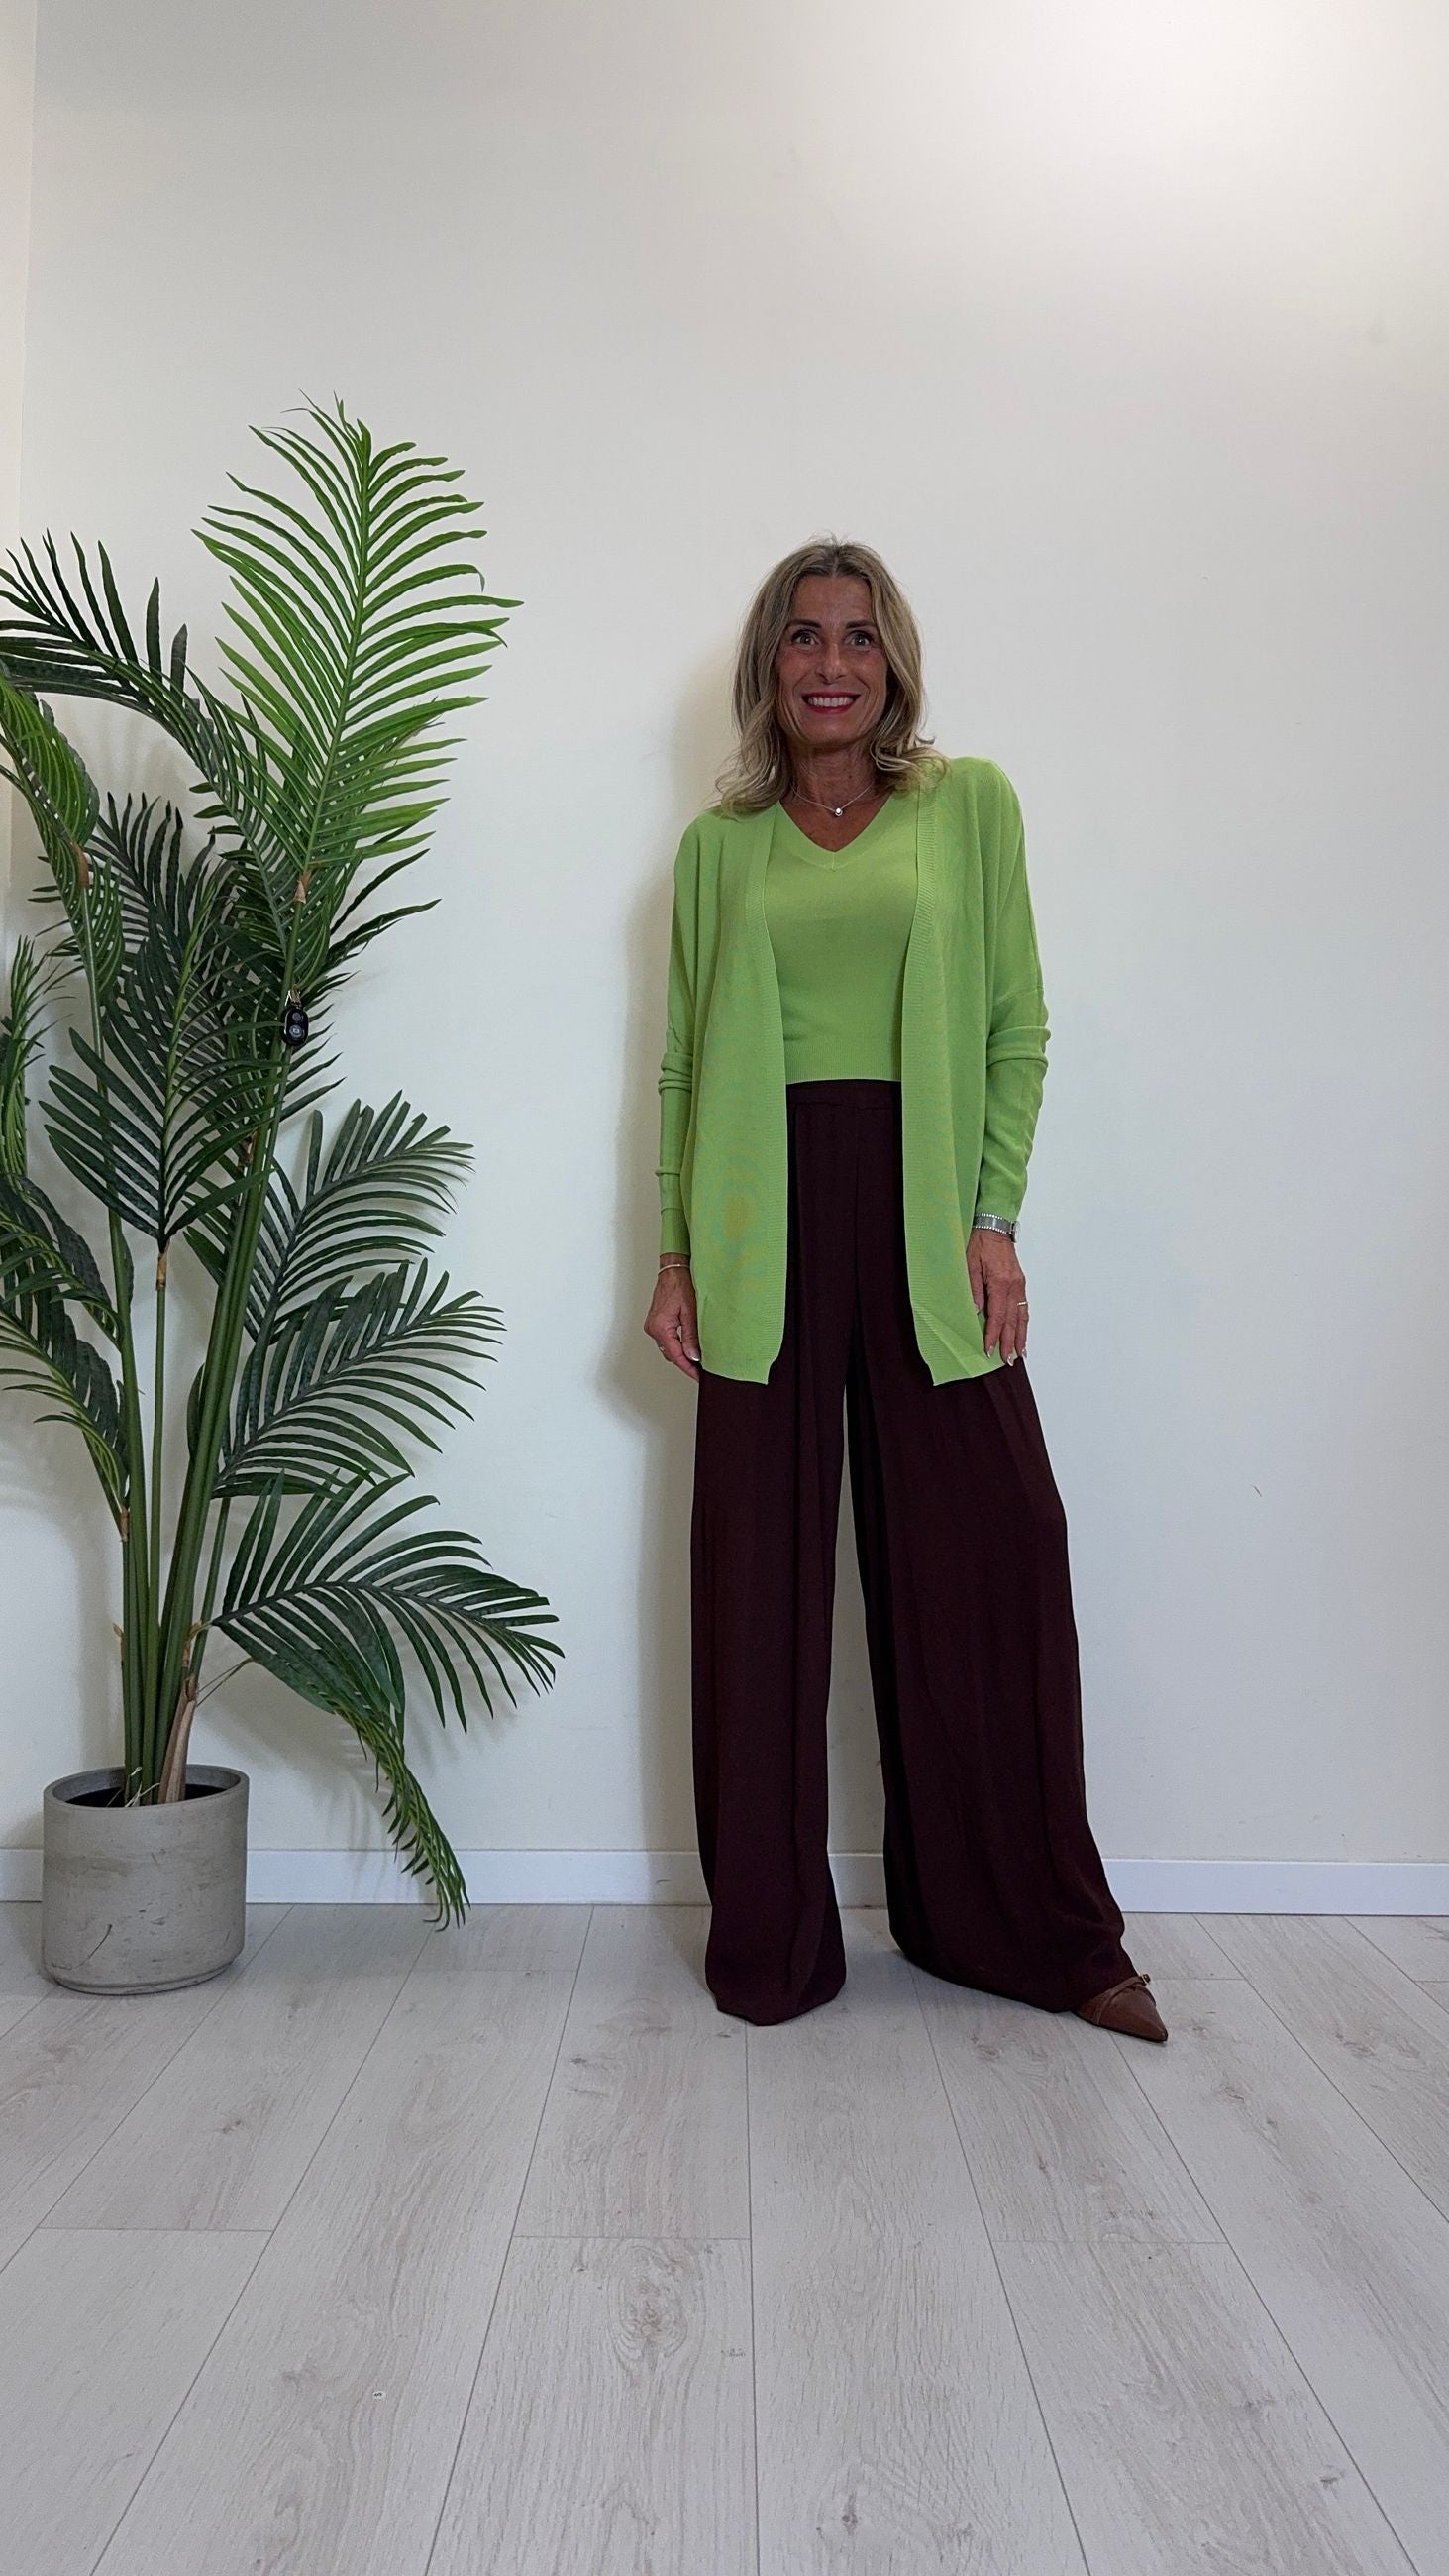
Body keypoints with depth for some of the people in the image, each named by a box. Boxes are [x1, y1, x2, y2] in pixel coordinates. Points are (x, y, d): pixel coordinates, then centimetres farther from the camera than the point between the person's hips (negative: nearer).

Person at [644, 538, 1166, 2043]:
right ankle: (771, 1937, 17)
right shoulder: (718, 843, 13)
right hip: (769, 1215, 1)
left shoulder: (970, 805, 10)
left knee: (985, 1552, 0)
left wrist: (993, 1220, -4)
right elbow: (686, 1060, 11)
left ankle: (1027, 1926, 18)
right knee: (762, 1572, 2)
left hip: (922, 1207, 0)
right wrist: (677, 1250, 3)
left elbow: (1016, 1031, 6)